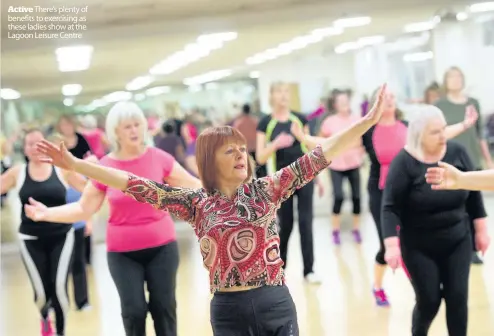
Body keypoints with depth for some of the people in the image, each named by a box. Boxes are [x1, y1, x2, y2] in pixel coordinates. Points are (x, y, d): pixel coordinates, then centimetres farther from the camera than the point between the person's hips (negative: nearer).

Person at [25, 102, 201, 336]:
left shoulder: (158, 158, -6)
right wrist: (47, 213, -9)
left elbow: (193, 186, 4)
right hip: (122, 251, 0)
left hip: (161, 246, 0)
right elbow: (84, 208, -1)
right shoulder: (104, 167, -6)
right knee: (133, 310, -1)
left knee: (164, 306, 6)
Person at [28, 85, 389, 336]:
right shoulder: (196, 203, 0)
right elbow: (137, 185, -2)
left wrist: (368, 121, -10)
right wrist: (75, 164, -5)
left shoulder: (266, 190, 0)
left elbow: (318, 157, -4)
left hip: (277, 305, 0)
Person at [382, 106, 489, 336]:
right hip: (419, 246, -3)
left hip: (458, 241, 3)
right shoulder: (404, 162, -16)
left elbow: (473, 192, 5)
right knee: (429, 300, 0)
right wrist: (391, 245, -25)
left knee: (457, 297, 0)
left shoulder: (457, 153, -6)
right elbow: (391, 208, -17)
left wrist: (481, 229, 7)